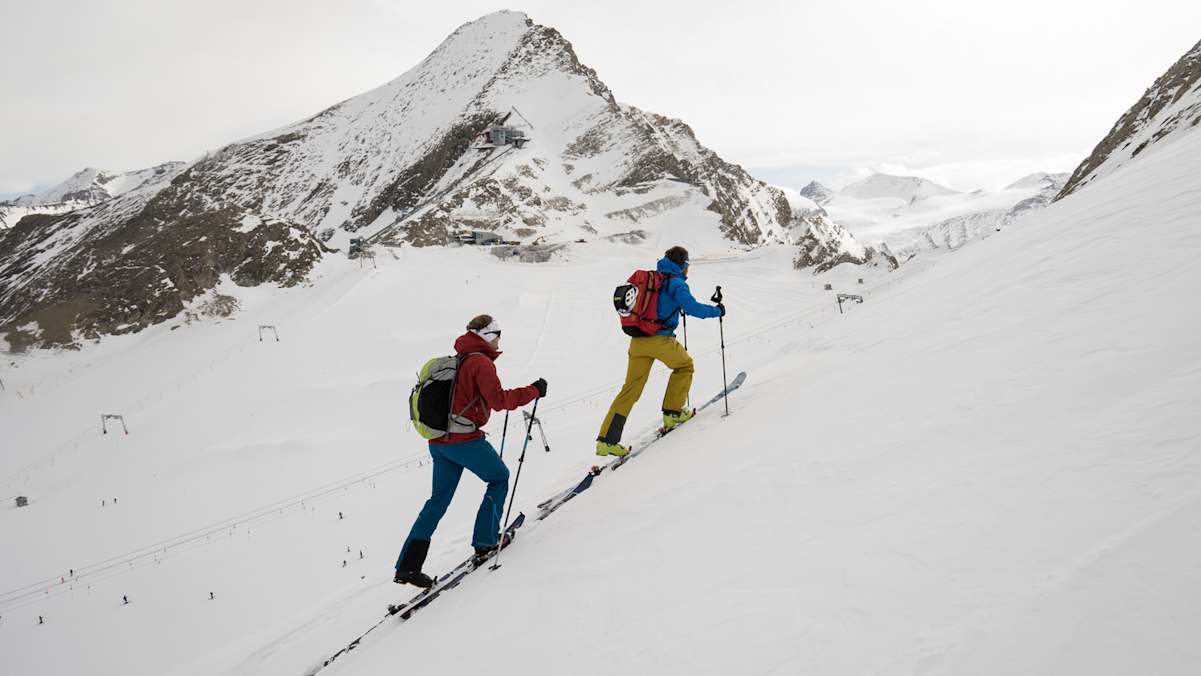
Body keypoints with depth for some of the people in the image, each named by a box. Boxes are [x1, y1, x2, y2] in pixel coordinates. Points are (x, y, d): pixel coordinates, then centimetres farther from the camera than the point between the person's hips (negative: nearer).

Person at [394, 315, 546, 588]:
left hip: (438, 440, 8)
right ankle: (485, 541, 14)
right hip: (464, 439, -8)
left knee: (439, 499, 12)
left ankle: (408, 565, 6)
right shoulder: (481, 362, -10)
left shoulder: (456, 360, 18)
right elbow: (499, 401, -16)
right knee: (499, 477, 14)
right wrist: (533, 391, -10)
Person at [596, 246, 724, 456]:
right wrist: (716, 310, 3)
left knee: (631, 388, 7)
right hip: (660, 338, -6)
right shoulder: (675, 282, -3)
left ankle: (606, 440, 1)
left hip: (637, 340, 6)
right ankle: (672, 412, 20)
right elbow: (692, 307, -13)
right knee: (684, 366, 23)